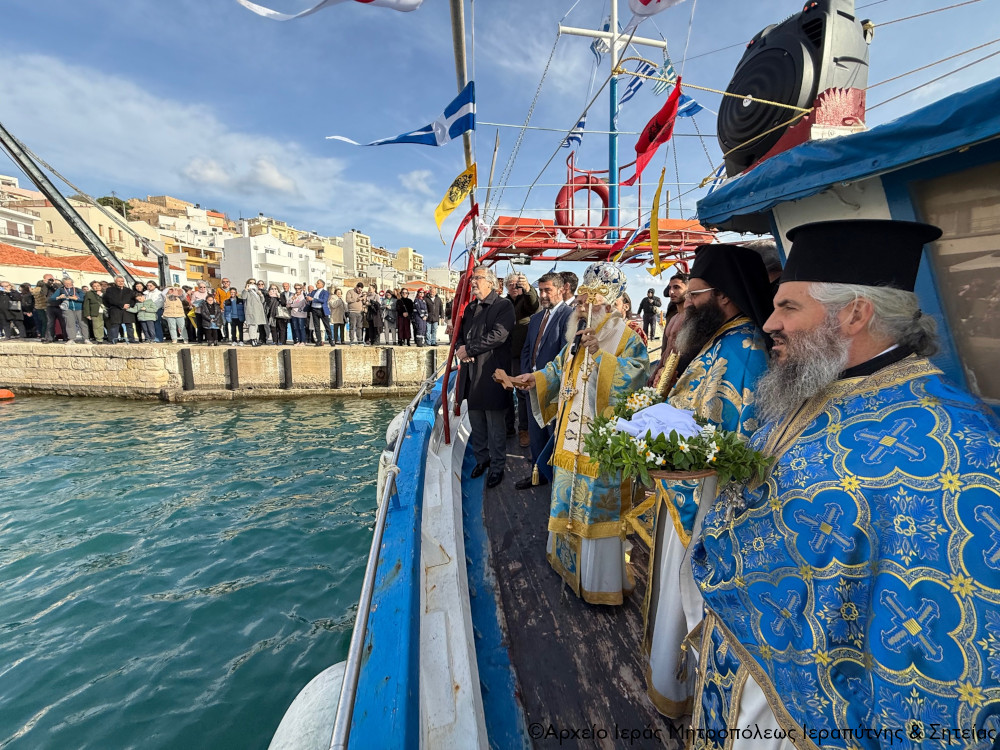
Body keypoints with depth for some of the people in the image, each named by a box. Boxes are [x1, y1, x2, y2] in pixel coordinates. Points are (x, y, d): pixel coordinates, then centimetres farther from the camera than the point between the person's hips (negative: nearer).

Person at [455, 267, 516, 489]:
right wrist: (460, 348, -6)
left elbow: (498, 335, -19)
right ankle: (481, 458, 33)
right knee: (476, 423, 16)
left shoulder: (504, 306, -6)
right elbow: (460, 333, 18)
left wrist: (468, 349, -15)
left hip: (491, 374, -7)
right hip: (471, 373, 7)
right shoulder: (471, 307, 17)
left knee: (495, 425, 2)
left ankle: (497, 466, 17)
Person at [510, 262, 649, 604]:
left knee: (599, 503, 2)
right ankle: (568, 556, 42)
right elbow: (561, 368, 21)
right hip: (572, 438, 8)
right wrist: (536, 378, 8)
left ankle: (602, 578, 20)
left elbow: (635, 375, -24)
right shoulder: (578, 336, 11)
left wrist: (599, 354, -30)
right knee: (570, 500, 20)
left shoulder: (626, 338, -10)